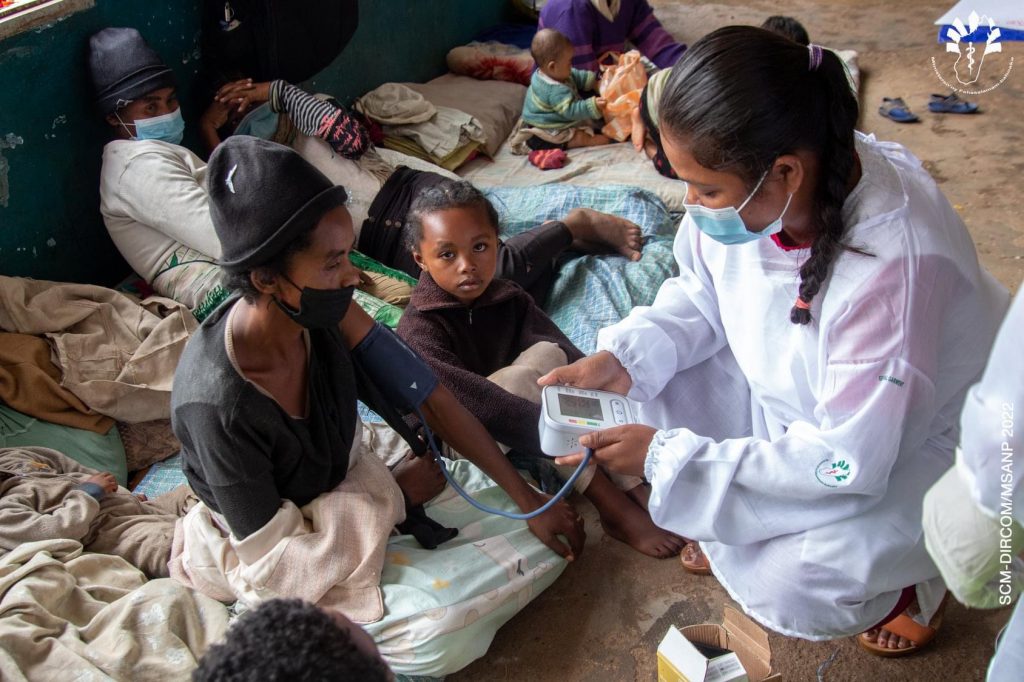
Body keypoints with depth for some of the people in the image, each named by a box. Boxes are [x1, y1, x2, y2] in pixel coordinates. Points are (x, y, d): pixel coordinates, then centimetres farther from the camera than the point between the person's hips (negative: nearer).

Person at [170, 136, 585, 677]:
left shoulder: (327, 313, -19)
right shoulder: (215, 403, -36)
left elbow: (432, 401, -11)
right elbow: (278, 558, -24)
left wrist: (528, 500, -11)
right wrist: (395, 494, -15)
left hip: (356, 478, 6)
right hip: (297, 556, -5)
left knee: (548, 541, 0)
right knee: (441, 628, -29)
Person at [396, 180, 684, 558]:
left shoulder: (509, 299, -3)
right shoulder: (418, 331, -25)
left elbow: (572, 358, -15)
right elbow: (468, 396, -41)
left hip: (500, 428, 6)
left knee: (548, 354, -18)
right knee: (515, 379, -32)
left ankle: (634, 483, -24)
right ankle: (613, 509, -28)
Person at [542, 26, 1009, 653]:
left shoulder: (895, 265, -39)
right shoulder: (750, 188, -21)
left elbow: (847, 462, -32)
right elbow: (700, 295, -1)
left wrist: (668, 456, -29)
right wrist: (620, 358, -19)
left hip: (914, 441, -6)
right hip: (794, 401, 7)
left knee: (790, 589, -24)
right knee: (652, 375, -10)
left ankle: (903, 583, 11)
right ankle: (729, 526, 13)